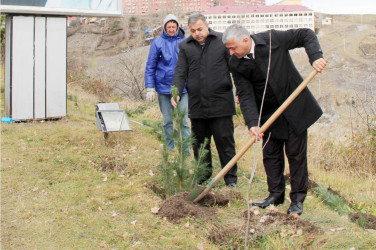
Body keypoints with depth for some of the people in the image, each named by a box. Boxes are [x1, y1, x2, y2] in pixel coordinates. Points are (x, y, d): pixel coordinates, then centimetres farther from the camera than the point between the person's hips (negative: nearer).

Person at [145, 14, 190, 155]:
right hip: (164, 87, 1)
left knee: (184, 120, -3)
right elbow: (150, 66, 4)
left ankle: (186, 151, 2)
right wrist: (150, 88, -2)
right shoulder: (158, 43, 0)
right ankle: (170, 148, 23)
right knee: (167, 120, 10)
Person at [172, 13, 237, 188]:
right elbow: (180, 73, 6)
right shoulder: (185, 46, 9)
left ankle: (231, 179, 10)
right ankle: (204, 172, 30)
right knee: (199, 142, 13)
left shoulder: (222, 41, 1)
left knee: (225, 141, 0)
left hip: (220, 102, -3)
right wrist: (177, 92, -10)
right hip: (197, 104, 3)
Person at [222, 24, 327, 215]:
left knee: (296, 153, 1)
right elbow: (245, 95, -12)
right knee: (270, 154, 7)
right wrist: (252, 123, -25)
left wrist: (315, 56, -23)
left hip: (295, 107, -3)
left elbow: (307, 35, -6)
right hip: (268, 112, 3)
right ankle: (276, 195, 22)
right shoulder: (236, 65, -9)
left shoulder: (273, 39, -16)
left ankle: (297, 199, 11)